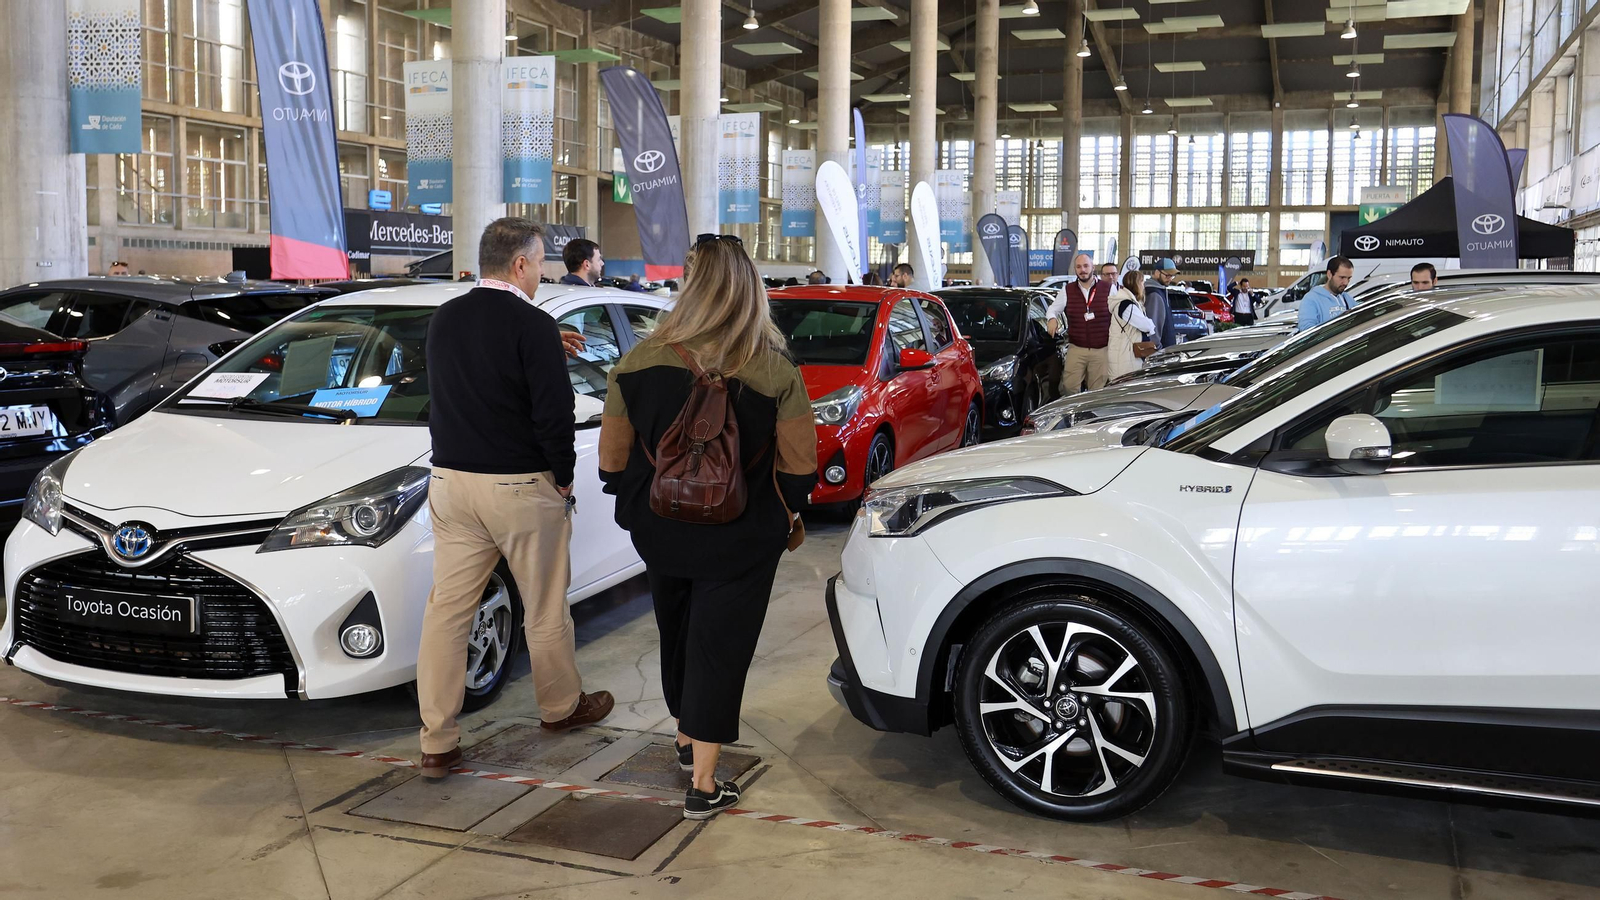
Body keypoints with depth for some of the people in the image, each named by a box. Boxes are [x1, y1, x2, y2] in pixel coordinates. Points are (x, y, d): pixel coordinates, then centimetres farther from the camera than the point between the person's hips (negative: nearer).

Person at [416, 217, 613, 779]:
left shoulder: (443, 319, 7)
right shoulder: (532, 325, -14)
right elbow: (554, 411, -17)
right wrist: (564, 477, -1)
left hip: (450, 480, 6)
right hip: (521, 485, -6)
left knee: (446, 610, 6)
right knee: (545, 608, 13)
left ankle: (436, 742, 9)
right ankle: (561, 707, 31)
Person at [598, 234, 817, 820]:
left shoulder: (639, 362, -11)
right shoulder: (775, 372, -17)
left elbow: (612, 458, -4)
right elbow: (800, 465, -10)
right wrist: (784, 509, 10)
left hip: (660, 534, 3)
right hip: (740, 541, -3)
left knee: (677, 635, 23)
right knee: (720, 648, 7)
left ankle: (687, 740, 43)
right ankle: (703, 784, 8)